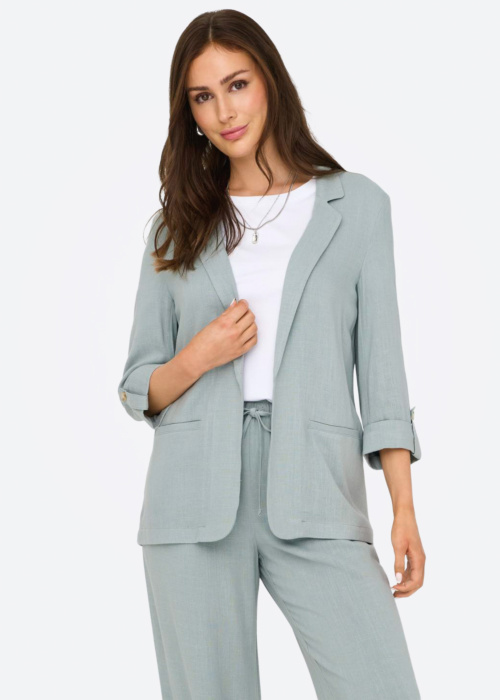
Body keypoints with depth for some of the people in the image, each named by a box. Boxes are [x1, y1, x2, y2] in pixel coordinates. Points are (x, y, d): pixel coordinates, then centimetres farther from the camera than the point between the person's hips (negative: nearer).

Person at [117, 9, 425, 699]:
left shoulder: (357, 204, 10)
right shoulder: (178, 227, 14)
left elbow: (380, 366, 5)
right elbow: (138, 390, 15)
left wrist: (404, 508, -4)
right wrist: (197, 358, -7)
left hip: (315, 497, -1)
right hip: (196, 498, 2)